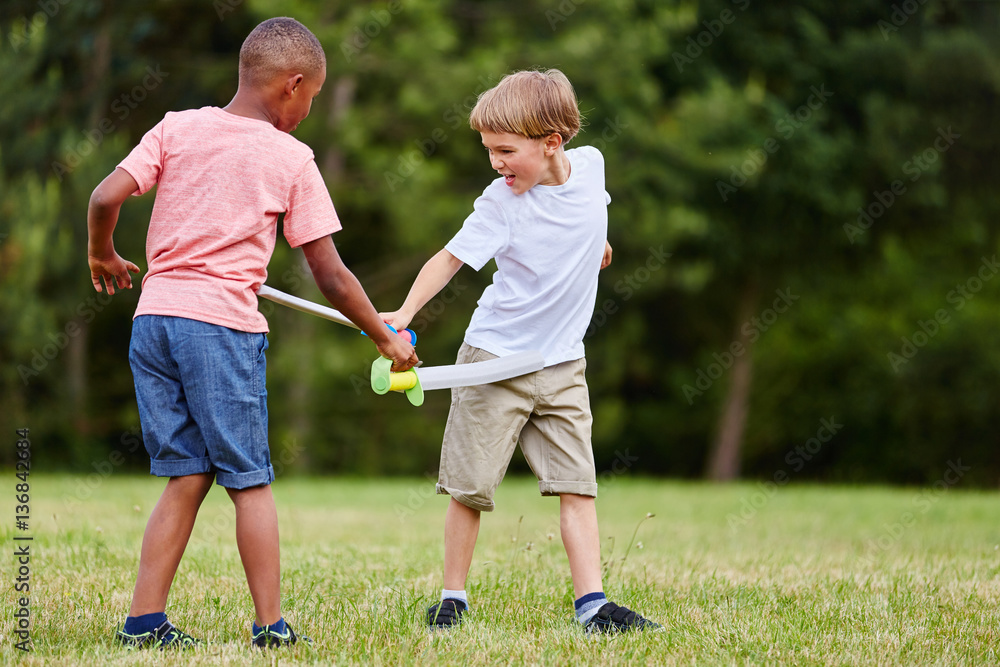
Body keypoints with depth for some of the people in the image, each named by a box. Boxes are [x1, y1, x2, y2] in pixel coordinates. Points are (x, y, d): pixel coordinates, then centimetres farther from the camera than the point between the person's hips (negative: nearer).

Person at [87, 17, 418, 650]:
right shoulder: (292, 159, 1)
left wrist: (103, 256, 18)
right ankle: (271, 622, 8)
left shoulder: (177, 128, 9)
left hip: (154, 316, 4)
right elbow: (330, 275, 2)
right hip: (224, 322, -4)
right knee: (250, 479, 7)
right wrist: (385, 336, 14)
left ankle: (144, 620, 7)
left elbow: (106, 198, -2)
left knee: (187, 475, 11)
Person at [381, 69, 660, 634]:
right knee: (470, 486, 2)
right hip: (496, 358, -3)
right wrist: (404, 313, -31)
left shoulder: (590, 163, -4)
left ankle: (593, 604, -3)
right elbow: (451, 258, -19)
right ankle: (454, 598, 15)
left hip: (563, 363, 3)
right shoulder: (501, 203, -16)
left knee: (577, 484, -3)